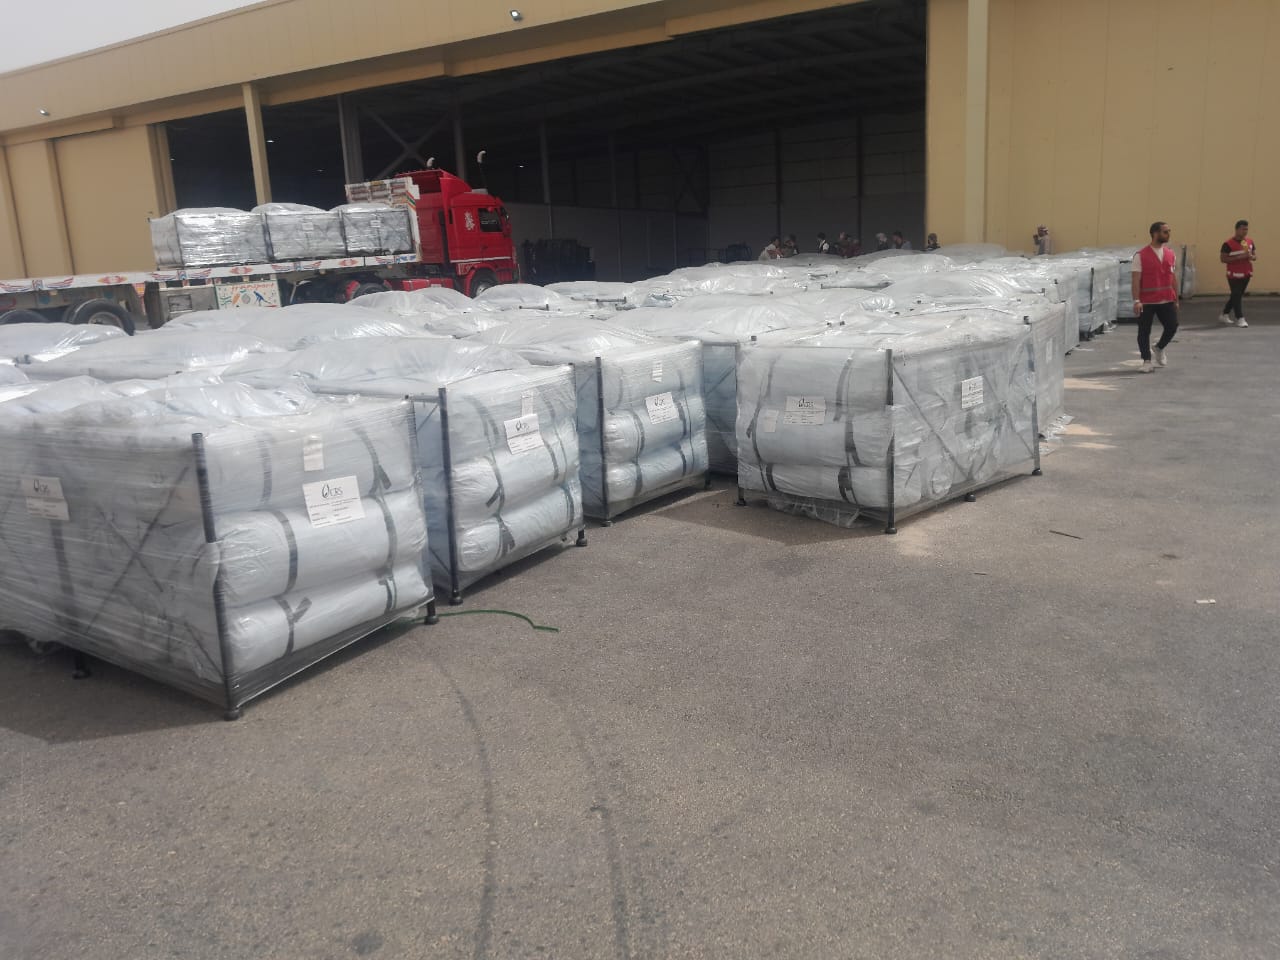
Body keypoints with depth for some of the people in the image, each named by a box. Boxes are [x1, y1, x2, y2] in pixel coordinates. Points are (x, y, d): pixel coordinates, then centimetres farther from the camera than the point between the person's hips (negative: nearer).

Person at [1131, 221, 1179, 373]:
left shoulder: (1170, 254, 8)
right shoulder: (1141, 255, -7)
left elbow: (1173, 278, 13)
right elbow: (1136, 279, -10)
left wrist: (1176, 299, 12)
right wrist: (1136, 301, -17)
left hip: (1166, 300, 4)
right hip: (1146, 302, -4)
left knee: (1172, 326, 0)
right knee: (1144, 331, 2)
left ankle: (1159, 349, 28)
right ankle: (1147, 361, 14)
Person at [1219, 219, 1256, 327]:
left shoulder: (1249, 241, 8)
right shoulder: (1229, 243, -11)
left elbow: (1255, 255, 16)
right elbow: (1223, 259, -15)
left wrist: (1251, 256, -9)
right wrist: (1239, 257, -23)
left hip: (1246, 273, 7)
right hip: (1234, 274, -7)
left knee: (1237, 295, 13)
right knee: (1237, 296, -7)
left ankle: (1225, 315, 27)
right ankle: (1240, 319, -3)